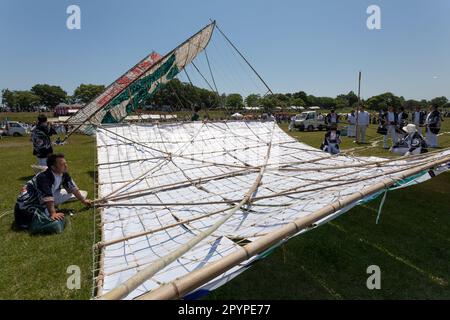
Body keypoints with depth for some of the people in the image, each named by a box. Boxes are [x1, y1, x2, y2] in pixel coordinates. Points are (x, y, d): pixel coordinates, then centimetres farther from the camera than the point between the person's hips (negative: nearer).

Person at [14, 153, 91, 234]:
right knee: (56, 225, -27)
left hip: (42, 203, 8)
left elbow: (72, 188, 2)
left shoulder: (63, 174, -8)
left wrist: (83, 201, 7)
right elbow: (48, 198, -35)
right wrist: (53, 214, -38)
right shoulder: (44, 177, -30)